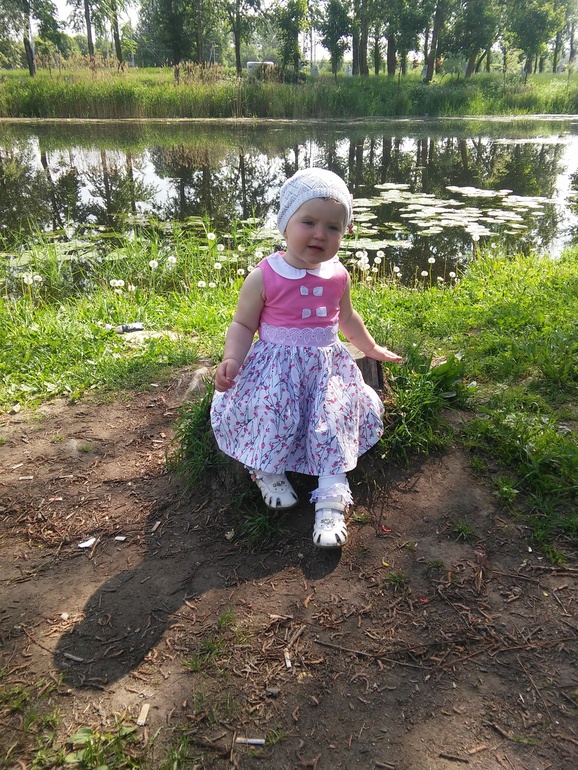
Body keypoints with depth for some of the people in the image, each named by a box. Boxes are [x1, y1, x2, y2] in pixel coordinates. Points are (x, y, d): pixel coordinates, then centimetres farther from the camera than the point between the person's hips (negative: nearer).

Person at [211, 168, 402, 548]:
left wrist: (372, 349, 31)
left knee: (335, 419, -16)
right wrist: (231, 360, -21)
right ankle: (267, 470, 4)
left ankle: (332, 502, -13)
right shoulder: (264, 277, -9)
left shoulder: (337, 276, 4)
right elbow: (243, 324, -3)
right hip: (277, 364, -3)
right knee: (272, 411, -26)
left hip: (327, 365, 3)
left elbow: (347, 318, 23)